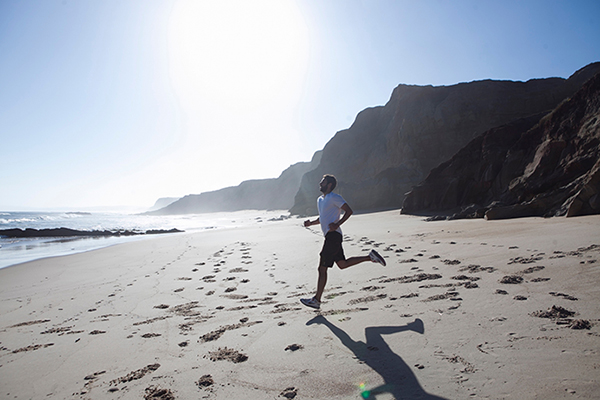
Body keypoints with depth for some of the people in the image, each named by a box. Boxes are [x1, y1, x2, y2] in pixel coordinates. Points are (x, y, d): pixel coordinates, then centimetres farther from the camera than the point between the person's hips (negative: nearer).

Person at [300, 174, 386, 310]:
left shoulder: (334, 197, -8)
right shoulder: (320, 200, 20)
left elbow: (349, 211, -12)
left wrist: (337, 224, -21)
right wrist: (311, 223, 13)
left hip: (333, 235, -10)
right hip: (330, 236, 10)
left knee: (322, 268, -8)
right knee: (342, 264, 14)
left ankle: (316, 300, -1)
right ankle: (371, 257, 19)